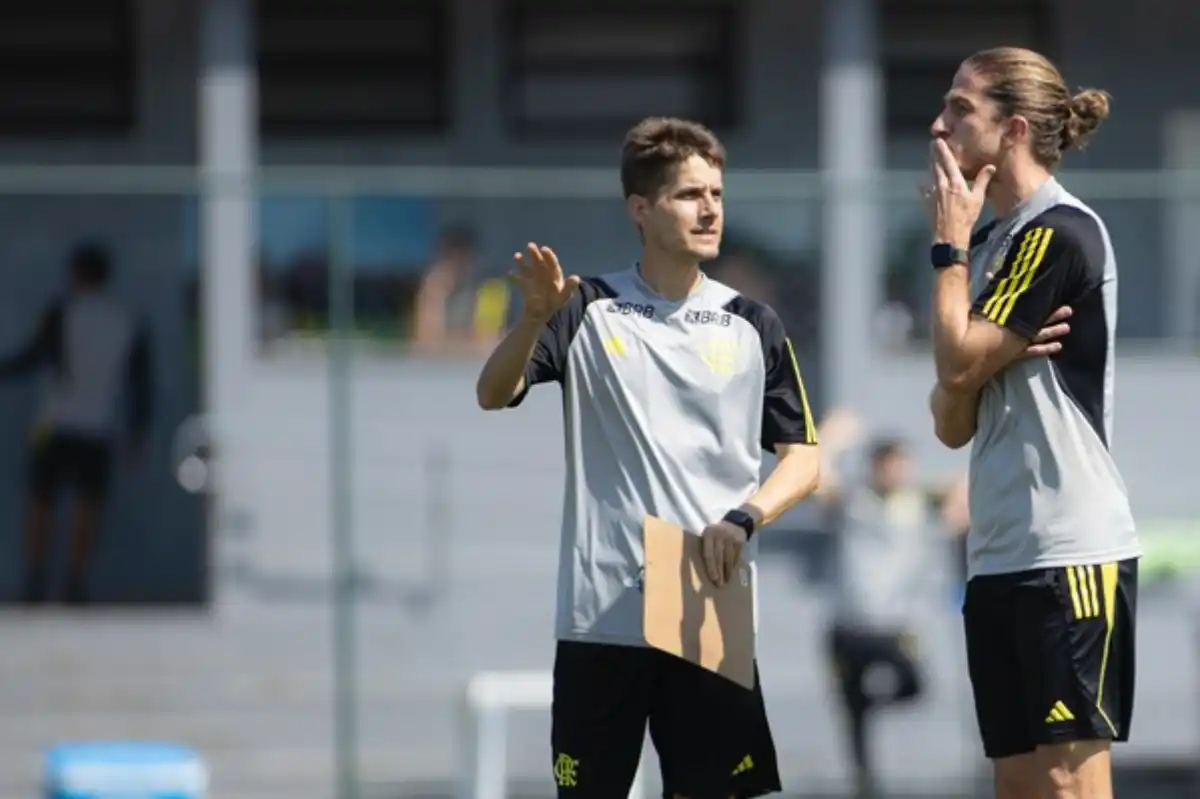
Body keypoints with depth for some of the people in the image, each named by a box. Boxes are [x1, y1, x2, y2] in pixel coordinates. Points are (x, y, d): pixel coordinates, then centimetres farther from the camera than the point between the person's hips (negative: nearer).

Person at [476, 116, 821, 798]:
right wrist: (536, 318, -27)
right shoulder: (588, 310, 3)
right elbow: (494, 395, -8)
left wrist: (744, 519, -10)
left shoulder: (751, 326, 7)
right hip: (601, 615, -1)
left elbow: (803, 458, 9)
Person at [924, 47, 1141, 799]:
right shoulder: (994, 243, 17)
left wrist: (950, 247, -2)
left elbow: (959, 363, -14)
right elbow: (952, 422, 15)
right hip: (1000, 557, 9)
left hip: (1070, 549, -9)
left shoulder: (1060, 232, -10)